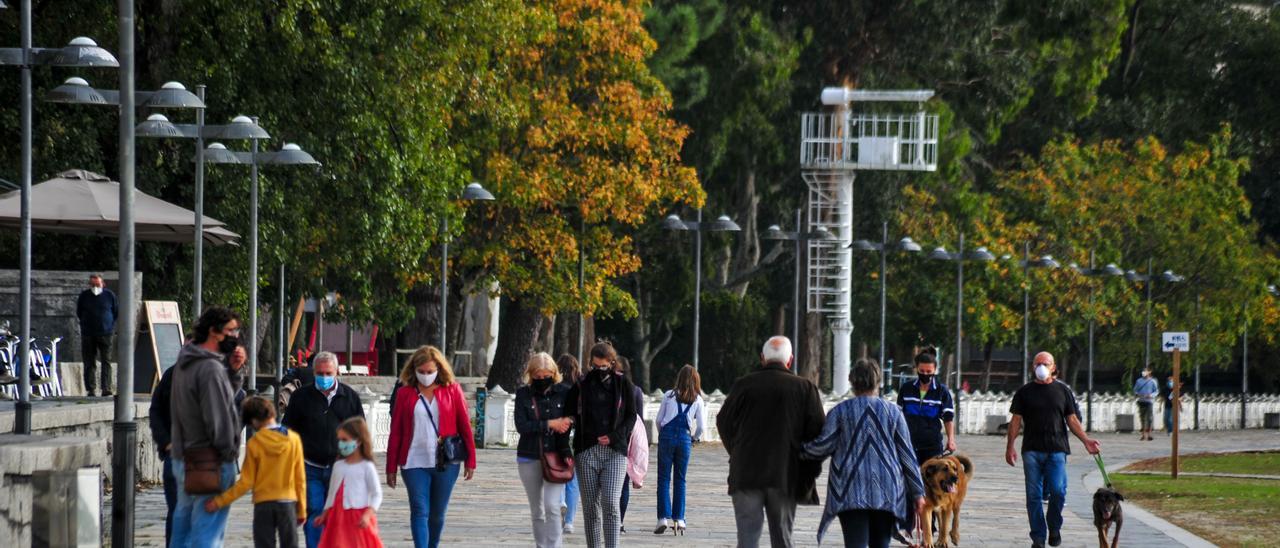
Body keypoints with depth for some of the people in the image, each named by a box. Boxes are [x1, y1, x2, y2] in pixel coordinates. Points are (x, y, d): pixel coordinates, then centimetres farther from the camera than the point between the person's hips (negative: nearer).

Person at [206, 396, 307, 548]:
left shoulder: (254, 443, -9)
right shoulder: (294, 440, -3)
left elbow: (245, 483, -8)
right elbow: (300, 479, 2)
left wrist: (219, 501, 0)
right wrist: (302, 510, 11)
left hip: (263, 504, -1)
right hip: (288, 502, 1)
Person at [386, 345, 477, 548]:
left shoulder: (452, 390, 3)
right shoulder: (405, 393, 3)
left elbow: (465, 426, 6)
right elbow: (395, 432, 5)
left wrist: (470, 460, 3)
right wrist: (391, 468, 4)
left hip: (446, 463, 1)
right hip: (415, 463, -1)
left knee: (437, 514, 10)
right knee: (419, 511, -9)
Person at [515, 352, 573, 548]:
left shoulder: (563, 393, -1)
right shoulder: (523, 394, 0)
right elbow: (521, 426, -10)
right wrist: (549, 424, -16)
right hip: (529, 459, 2)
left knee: (552, 506, -16)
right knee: (537, 511, 10)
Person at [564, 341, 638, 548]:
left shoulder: (622, 383, 5)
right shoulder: (582, 385, 6)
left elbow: (631, 416, 7)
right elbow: (569, 415, 8)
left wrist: (614, 437, -9)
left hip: (615, 451, -2)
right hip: (587, 451, 2)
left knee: (610, 502, -15)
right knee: (590, 506, 3)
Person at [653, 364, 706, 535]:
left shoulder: (669, 396, 6)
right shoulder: (698, 400, 6)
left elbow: (658, 420, 8)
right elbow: (701, 427, 3)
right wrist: (695, 438, 22)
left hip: (667, 436, -1)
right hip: (685, 438, 1)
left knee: (664, 479, 1)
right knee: (680, 480, 10)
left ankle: (663, 518, -10)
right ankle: (679, 519, 5)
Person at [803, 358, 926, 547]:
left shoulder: (840, 411, 3)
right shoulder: (892, 412, 7)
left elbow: (824, 445, -5)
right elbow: (907, 455, 7)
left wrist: (801, 450, 16)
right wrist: (918, 493, 11)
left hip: (851, 490, -2)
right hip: (887, 492, 2)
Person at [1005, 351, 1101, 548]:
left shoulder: (1062, 391, 12)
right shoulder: (1025, 392, 10)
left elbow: (1072, 419, 13)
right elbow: (1016, 421, 9)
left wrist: (1086, 440, 0)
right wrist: (1010, 447, 0)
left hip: (1056, 450, 0)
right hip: (1032, 450, 0)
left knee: (1058, 491, -13)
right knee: (1034, 495, -1)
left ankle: (1054, 528, 9)